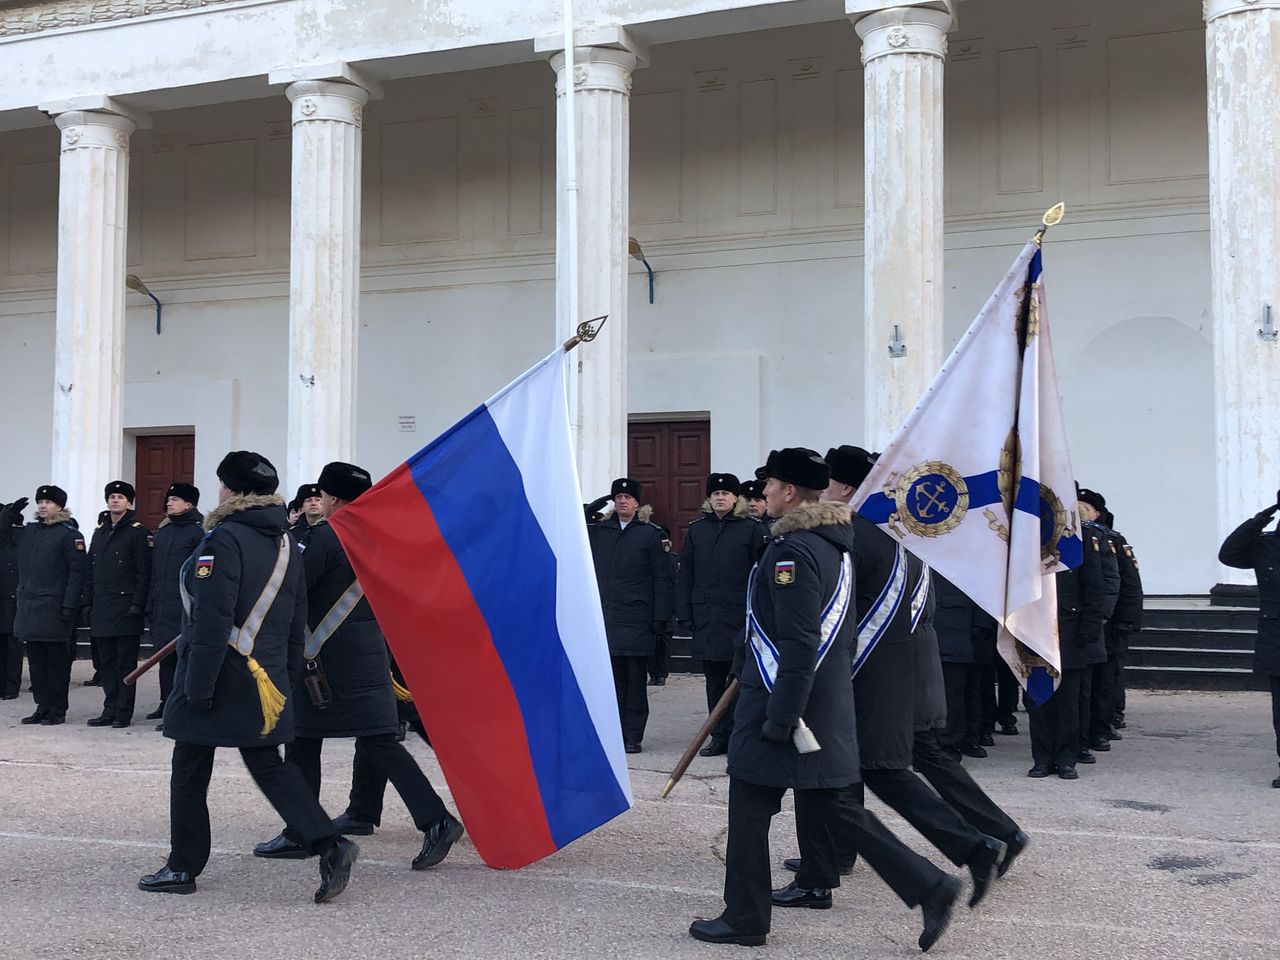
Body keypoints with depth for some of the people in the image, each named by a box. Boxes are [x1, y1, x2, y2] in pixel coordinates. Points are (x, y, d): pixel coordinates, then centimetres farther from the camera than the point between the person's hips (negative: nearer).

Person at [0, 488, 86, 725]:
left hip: (54, 609, -7)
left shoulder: (69, 534, -6)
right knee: (36, 659, 10)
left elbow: (77, 572, -10)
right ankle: (43, 707, 19)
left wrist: (70, 606, -16)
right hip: (28, 606, 7)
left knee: (57, 660, 0)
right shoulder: (28, 531, 14)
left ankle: (58, 711, 6)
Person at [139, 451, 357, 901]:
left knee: (190, 769, 8)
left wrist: (197, 685, -18)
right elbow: (297, 621, 13)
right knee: (267, 764, 12)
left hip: (220, 676, -7)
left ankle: (183, 866, 18)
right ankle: (329, 844, -3)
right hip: (266, 681, 7)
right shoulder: (286, 544, 10)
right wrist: (286, 677, 18)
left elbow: (212, 621, -21)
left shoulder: (224, 539, -15)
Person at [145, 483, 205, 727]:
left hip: (185, 606, -7)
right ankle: (167, 703, 23)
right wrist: (151, 604, 16)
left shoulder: (198, 532, -6)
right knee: (165, 655, 12)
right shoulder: (162, 532, 17)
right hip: (162, 604, 7)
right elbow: (154, 571, 19)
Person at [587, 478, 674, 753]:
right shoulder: (596, 532, 11)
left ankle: (633, 736, 6)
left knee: (635, 679, 0)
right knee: (611, 677, 5)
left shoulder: (649, 534, 4)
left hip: (636, 618, -2)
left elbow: (662, 578, 2)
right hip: (603, 615, 2)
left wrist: (660, 616, -4)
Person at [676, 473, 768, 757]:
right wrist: (684, 613, 4)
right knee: (714, 680, 9)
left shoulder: (752, 529, -1)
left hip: (740, 617, -4)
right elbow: (685, 575, 10)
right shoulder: (697, 530, 9)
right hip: (706, 618, 4)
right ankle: (719, 737, 16)